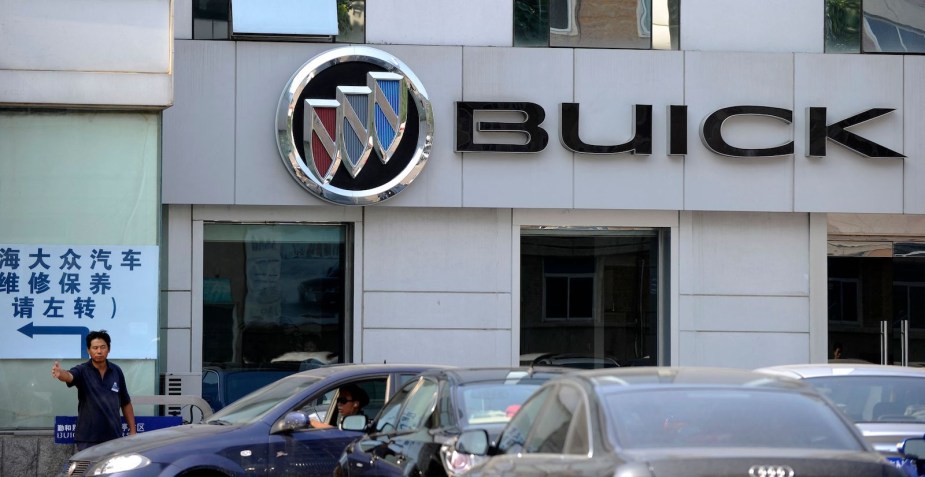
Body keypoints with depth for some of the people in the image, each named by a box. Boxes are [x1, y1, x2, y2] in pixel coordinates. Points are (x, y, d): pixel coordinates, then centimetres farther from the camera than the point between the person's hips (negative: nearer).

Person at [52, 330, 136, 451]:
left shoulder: (116, 371, 5)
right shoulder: (82, 371, -4)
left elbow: (126, 403, 11)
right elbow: (69, 376, -28)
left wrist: (132, 431, 7)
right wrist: (60, 374, -52)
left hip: (114, 438, 3)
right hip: (88, 440, -3)